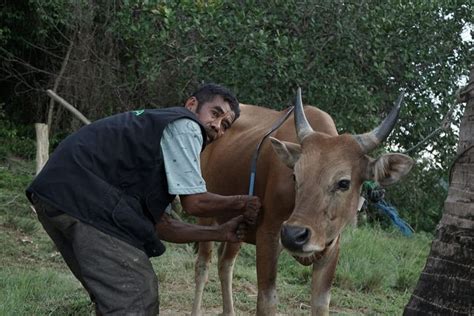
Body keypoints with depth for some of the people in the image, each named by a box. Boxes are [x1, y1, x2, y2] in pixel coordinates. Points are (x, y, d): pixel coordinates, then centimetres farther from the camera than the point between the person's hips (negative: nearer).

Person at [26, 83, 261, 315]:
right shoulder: (185, 125, 2)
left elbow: (160, 224, 24)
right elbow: (195, 202, -4)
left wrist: (220, 233, 23)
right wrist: (242, 204, 11)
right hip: (86, 200, -10)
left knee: (114, 296, 22)